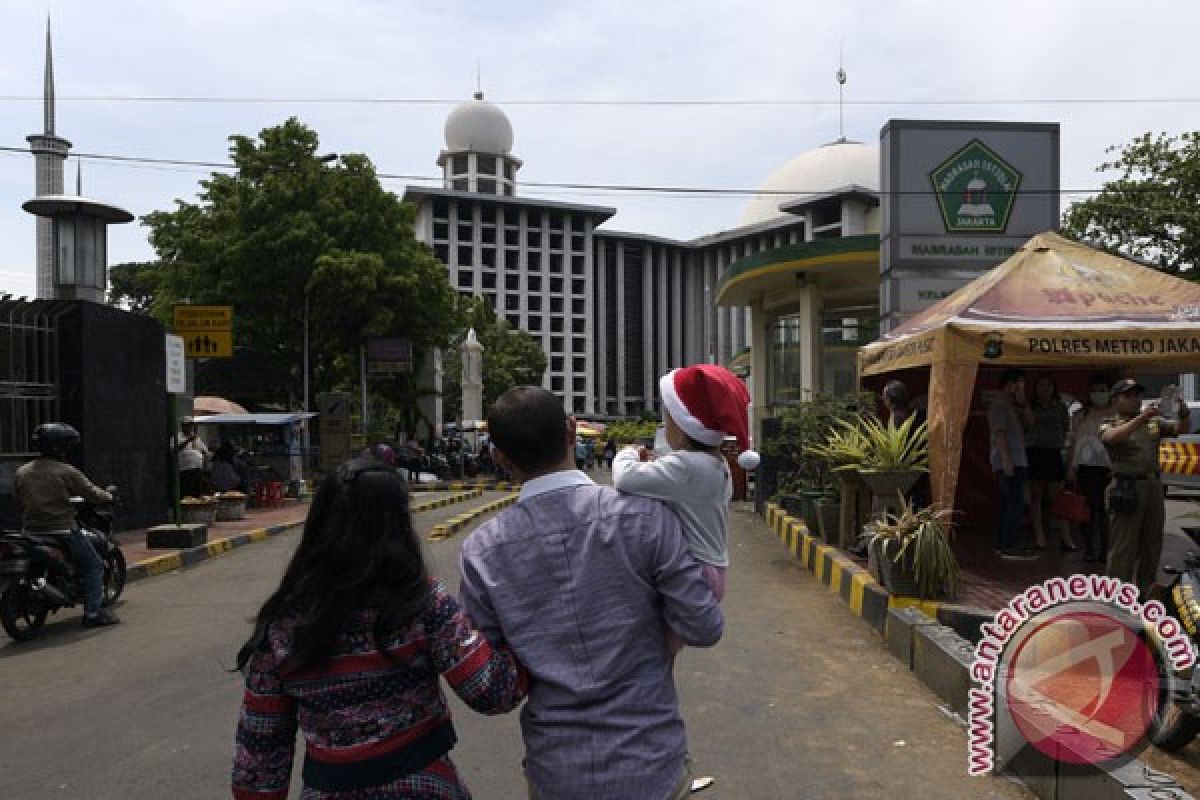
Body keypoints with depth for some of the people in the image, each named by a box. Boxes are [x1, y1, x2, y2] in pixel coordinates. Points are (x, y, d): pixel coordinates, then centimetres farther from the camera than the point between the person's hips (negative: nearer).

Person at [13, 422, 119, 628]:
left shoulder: (21, 472, 8)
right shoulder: (66, 472, -11)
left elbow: (19, 503, 16)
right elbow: (92, 493, -6)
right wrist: (108, 495, 14)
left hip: (31, 531, 6)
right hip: (63, 530, -6)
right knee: (93, 566, 3)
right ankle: (93, 613, -5)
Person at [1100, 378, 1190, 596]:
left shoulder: (1154, 422, 15)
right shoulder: (1110, 424, 1)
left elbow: (1180, 429, 6)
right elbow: (1113, 437, -20)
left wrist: (1183, 414, -16)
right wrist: (1142, 417, -30)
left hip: (1153, 486, 5)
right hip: (1127, 486, -5)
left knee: (1151, 547, 13)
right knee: (1122, 548, -2)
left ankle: (1145, 592, 26)